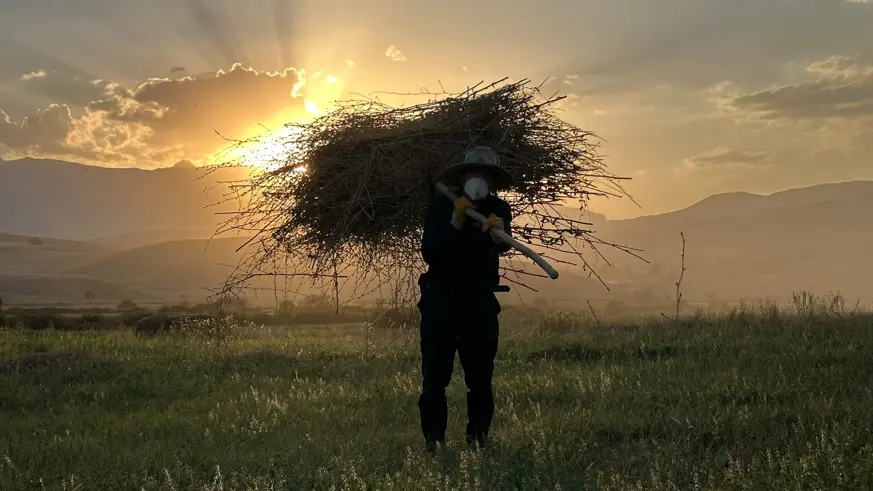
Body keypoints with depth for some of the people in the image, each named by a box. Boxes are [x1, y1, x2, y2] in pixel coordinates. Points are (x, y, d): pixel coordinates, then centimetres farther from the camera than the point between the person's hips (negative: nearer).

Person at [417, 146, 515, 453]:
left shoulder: (498, 210, 3)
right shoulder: (441, 205, 2)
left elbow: (503, 245, -18)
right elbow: (429, 253, -8)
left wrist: (498, 234, -43)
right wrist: (455, 223, -21)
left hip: (479, 302, 1)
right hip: (440, 298, -1)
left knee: (481, 376, 0)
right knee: (434, 375, -5)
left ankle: (478, 438, 10)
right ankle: (433, 439, 0)